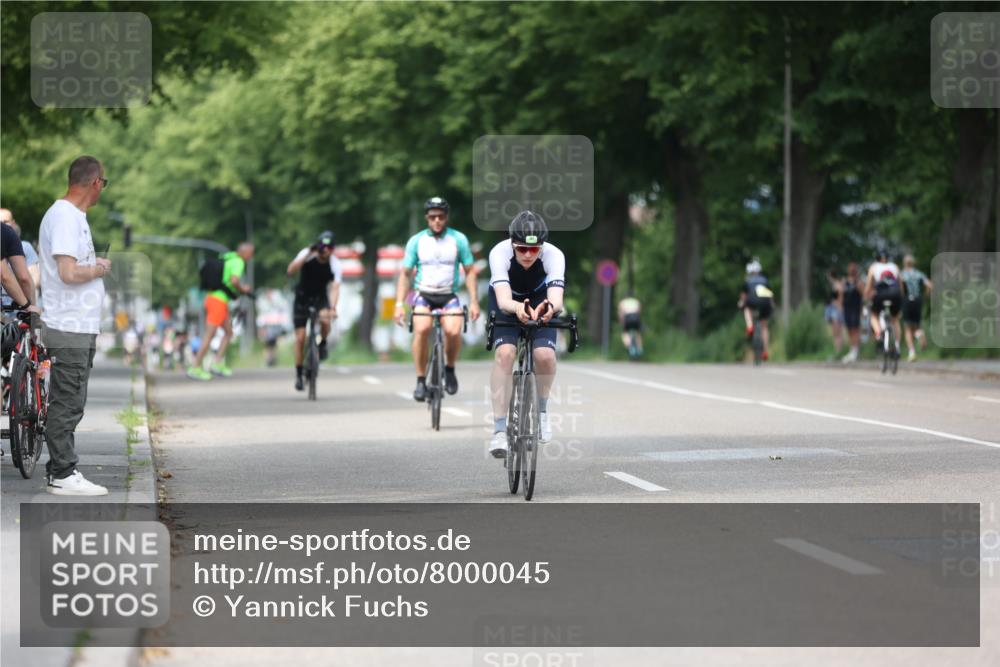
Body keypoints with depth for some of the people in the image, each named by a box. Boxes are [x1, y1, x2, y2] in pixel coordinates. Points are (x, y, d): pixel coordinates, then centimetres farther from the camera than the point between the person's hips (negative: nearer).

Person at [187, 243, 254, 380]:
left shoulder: (226, 258, 16)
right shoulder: (238, 262, -11)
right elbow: (234, 281, -27)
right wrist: (242, 290, -7)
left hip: (212, 297, 9)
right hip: (219, 301, -9)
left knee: (229, 332, 15)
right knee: (209, 335, -6)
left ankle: (218, 363, 11)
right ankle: (195, 368, -4)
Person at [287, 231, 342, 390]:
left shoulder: (335, 264, -17)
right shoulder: (306, 254, -18)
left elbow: (335, 288, -27)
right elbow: (291, 270, -32)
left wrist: (333, 308, -43)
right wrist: (308, 255, -41)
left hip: (321, 298, 0)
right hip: (302, 298, 0)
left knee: (325, 319, -33)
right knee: (300, 338, -6)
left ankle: (323, 344, -2)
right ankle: (299, 374, 8)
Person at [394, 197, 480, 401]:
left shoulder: (459, 239, 1)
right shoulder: (416, 241, 2)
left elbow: (469, 272, 4)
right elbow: (405, 274, 4)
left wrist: (474, 301, -5)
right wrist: (399, 304, -7)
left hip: (449, 296, 0)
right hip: (424, 294, 0)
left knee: (453, 331, -29)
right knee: (421, 329, -30)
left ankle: (449, 369, 0)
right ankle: (420, 381, -18)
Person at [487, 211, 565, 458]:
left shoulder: (553, 255, -33)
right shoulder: (500, 253, -35)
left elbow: (557, 299, -47)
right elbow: (503, 300, -46)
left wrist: (549, 307, -71)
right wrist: (518, 309, -69)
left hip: (540, 300, 1)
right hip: (508, 303, -1)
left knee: (545, 355, -22)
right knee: (504, 353, -25)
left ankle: (541, 409, 7)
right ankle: (500, 430, -22)